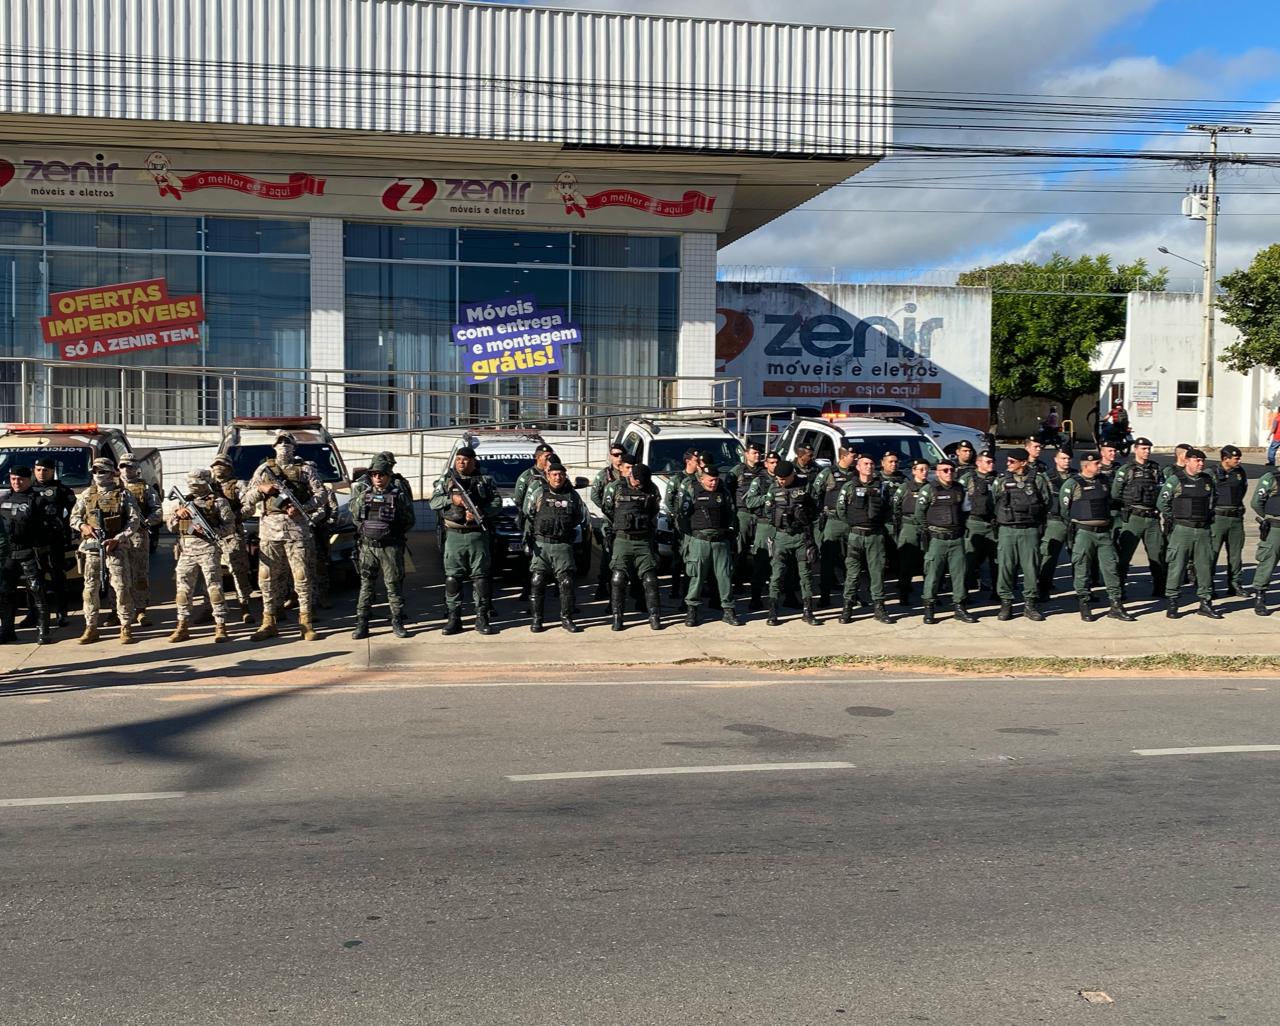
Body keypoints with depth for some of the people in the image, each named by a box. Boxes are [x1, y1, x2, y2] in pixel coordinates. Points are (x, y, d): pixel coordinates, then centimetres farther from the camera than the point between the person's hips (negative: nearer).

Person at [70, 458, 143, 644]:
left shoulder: (123, 495, 1)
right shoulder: (86, 495, 12)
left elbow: (134, 520, -3)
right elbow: (74, 517, 17)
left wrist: (117, 539, -12)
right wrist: (83, 526, -6)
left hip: (115, 547, -3)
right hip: (91, 547, 4)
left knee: (121, 587, -6)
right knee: (90, 588, 5)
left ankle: (126, 627, 0)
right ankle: (91, 627, 13)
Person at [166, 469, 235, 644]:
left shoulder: (218, 501, 2)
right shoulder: (184, 501, 17)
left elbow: (230, 525, -4)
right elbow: (169, 525, 18)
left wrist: (211, 531, -19)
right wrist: (177, 514, -2)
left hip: (208, 549, -5)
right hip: (187, 550, 5)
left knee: (214, 588, -7)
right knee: (183, 589, 5)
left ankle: (220, 627, -5)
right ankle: (183, 626, 14)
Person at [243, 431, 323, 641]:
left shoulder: (305, 469, 10)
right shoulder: (264, 468, 15)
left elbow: (320, 493, 3)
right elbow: (247, 497, 15)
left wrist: (302, 508, -10)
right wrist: (261, 489, -5)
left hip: (297, 527, -2)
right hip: (269, 528, 2)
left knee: (302, 575, -3)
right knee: (267, 577, 2)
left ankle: (305, 622, 3)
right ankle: (269, 622, 9)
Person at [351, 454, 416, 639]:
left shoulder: (398, 495, 0)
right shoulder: (363, 493, 8)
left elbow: (409, 521, 5)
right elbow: (354, 516, 10)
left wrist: (396, 532, -3)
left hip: (390, 547, -2)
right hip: (367, 546, 2)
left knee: (394, 585, 2)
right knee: (366, 585, 5)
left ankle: (397, 623, 10)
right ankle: (361, 624, 8)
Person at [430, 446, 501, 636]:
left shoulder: (485, 479, 7)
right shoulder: (446, 478, 9)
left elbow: (497, 502, 1)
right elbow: (433, 502, 4)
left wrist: (480, 512, -15)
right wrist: (452, 499, -13)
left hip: (478, 534, -1)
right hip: (454, 535, 1)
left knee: (481, 576, 1)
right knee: (452, 577, 0)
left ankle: (482, 618, 6)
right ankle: (453, 619, 5)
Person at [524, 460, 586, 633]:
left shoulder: (573, 496, 6)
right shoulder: (538, 494, 3)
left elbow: (578, 518, 16)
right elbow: (527, 515, 11)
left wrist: (565, 528, 10)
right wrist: (537, 530, 11)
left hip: (563, 545, 1)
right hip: (541, 544, 0)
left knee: (566, 582, -3)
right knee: (537, 582, -1)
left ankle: (566, 618, 5)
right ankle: (536, 619, 7)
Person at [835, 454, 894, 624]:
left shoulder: (883, 486, 7)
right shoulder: (849, 487, 5)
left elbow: (890, 508, 10)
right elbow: (840, 510, 6)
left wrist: (880, 522, 5)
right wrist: (852, 523, 5)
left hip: (876, 535, 1)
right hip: (855, 534, -1)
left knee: (877, 570, 2)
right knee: (852, 571, 0)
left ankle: (878, 606, 9)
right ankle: (848, 606, 6)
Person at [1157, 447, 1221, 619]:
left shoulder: (1208, 481, 11)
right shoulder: (1175, 479, -5)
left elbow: (1214, 500, 25)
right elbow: (1162, 502, -3)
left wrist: (1209, 518, 14)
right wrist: (1172, 519, -2)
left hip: (1203, 530, 5)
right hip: (1182, 529, -5)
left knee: (1205, 566, 7)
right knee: (1177, 566, -3)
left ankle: (1206, 602, 15)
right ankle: (1172, 603, 3)